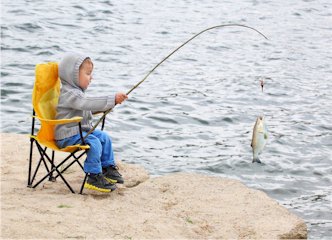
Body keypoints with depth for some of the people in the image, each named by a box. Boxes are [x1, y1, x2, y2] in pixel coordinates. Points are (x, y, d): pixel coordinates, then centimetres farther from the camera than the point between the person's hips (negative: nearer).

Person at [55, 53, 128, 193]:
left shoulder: (77, 91, 15)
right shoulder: (68, 94, -21)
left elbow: (88, 108, 29)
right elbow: (88, 103, -36)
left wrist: (107, 105, 13)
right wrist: (113, 100, -39)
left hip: (82, 130, 11)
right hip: (68, 135, -11)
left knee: (104, 137, 8)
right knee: (94, 143, -25)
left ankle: (108, 168, 18)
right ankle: (94, 177, -20)